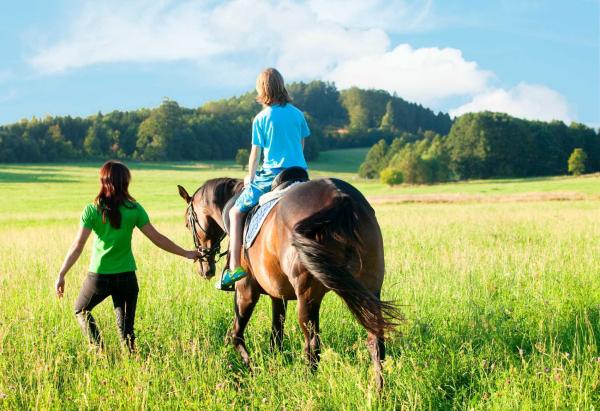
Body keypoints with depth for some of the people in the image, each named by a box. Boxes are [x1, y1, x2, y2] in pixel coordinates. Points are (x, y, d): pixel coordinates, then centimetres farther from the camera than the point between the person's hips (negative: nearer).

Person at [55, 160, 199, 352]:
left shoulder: (92, 210, -8)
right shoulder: (134, 209, -5)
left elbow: (77, 246, -11)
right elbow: (157, 238, -2)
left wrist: (61, 274, -4)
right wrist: (185, 253, 9)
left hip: (99, 276, -1)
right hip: (127, 277, 1)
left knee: (81, 310, 24)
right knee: (126, 326, 12)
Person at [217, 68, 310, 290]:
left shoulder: (261, 119, -4)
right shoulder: (297, 114, 8)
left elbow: (255, 155, 1)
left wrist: (250, 179, 17)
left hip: (272, 175, -4)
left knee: (236, 212, 8)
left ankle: (235, 267, -3)